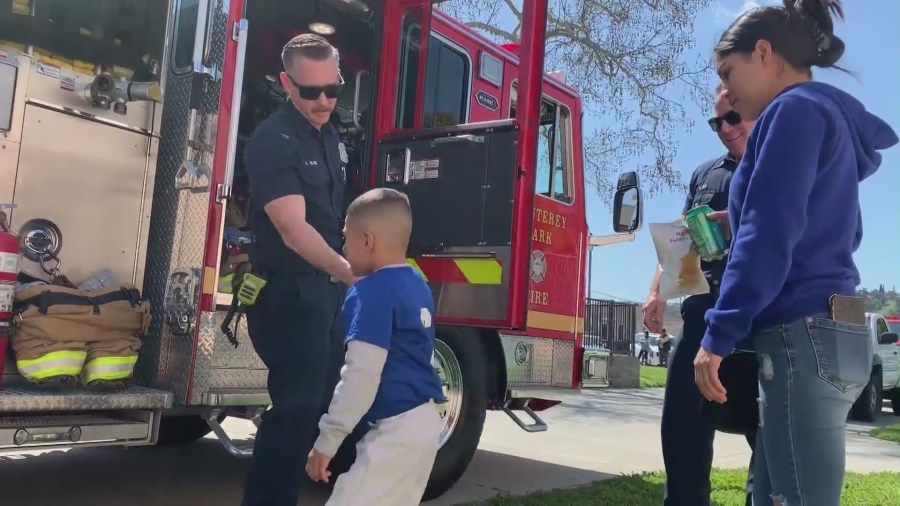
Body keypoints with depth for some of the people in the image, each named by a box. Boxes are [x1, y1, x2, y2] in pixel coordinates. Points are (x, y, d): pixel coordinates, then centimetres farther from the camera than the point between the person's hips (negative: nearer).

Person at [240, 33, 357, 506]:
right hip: (290, 293, -9)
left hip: (328, 288, 9)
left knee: (320, 402, 14)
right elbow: (294, 231, -27)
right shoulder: (273, 141, -17)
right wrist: (351, 273, -38)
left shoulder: (328, 134, 10)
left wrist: (344, 278, 15)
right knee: (297, 406, -11)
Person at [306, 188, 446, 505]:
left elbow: (362, 375, -21)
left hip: (396, 428, -10)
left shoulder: (372, 293, -17)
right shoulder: (419, 285, 12)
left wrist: (327, 440, -16)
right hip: (425, 422, 10)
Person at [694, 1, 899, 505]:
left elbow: (770, 235, -16)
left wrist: (719, 334, -17)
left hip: (802, 335, -10)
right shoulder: (831, 115, 22)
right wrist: (741, 220, 23)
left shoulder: (796, 108, -6)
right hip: (832, 333, 10)